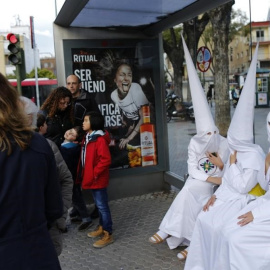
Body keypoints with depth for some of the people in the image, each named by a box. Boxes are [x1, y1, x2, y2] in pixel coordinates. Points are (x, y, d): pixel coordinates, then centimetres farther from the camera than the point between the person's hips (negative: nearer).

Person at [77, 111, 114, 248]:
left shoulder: (100, 139, -20)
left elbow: (106, 159, -24)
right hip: (91, 178, 9)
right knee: (99, 205, 20)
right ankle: (101, 227, 33)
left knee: (102, 205, -2)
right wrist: (84, 174, 12)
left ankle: (108, 234, 8)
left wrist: (95, 172, -20)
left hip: (98, 179, -9)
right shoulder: (87, 138, 10)